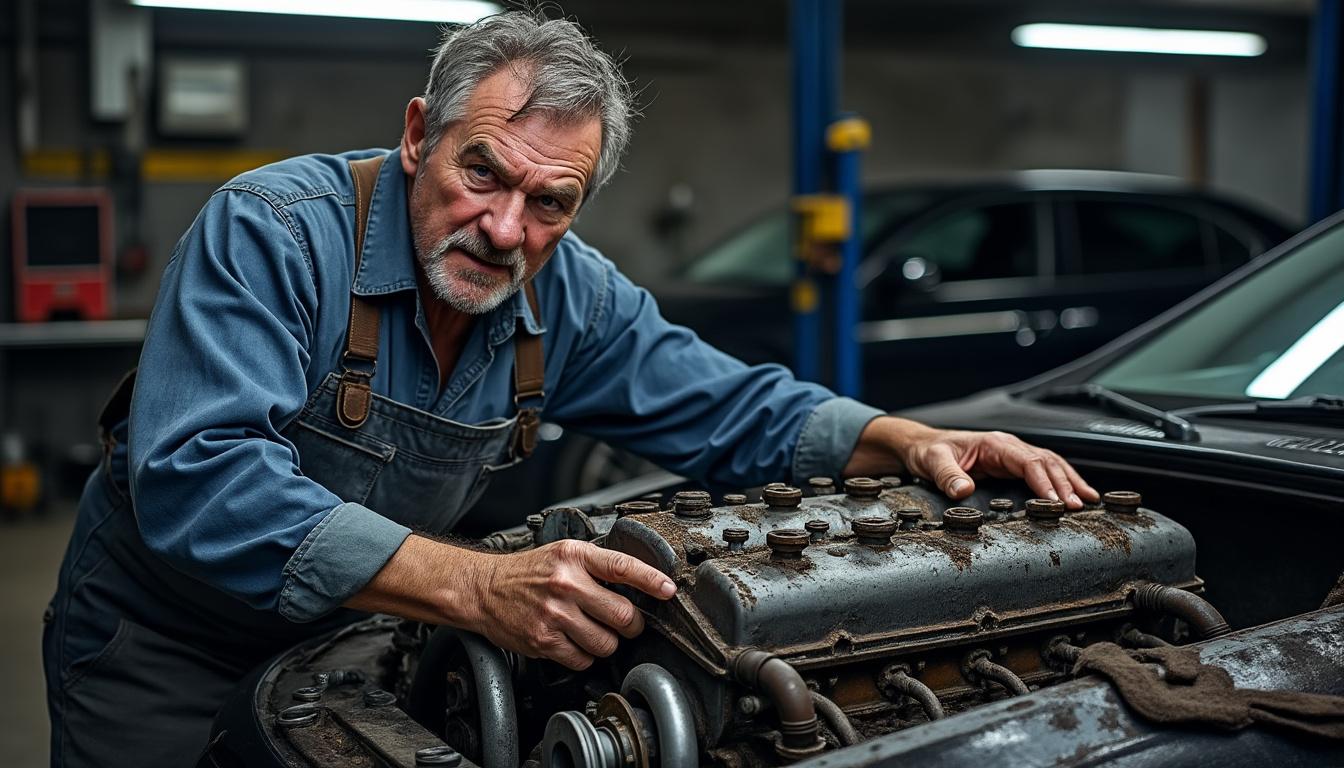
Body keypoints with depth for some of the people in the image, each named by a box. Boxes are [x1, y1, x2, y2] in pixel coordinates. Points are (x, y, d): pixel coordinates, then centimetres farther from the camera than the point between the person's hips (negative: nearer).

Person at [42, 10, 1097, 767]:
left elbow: (739, 412, -1)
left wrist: (913, 443, -19)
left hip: (355, 642, 5)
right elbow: (202, 485, -41)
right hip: (166, 643, -4)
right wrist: (478, 587, -51)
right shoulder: (273, 232, -28)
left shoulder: (571, 297, -11)